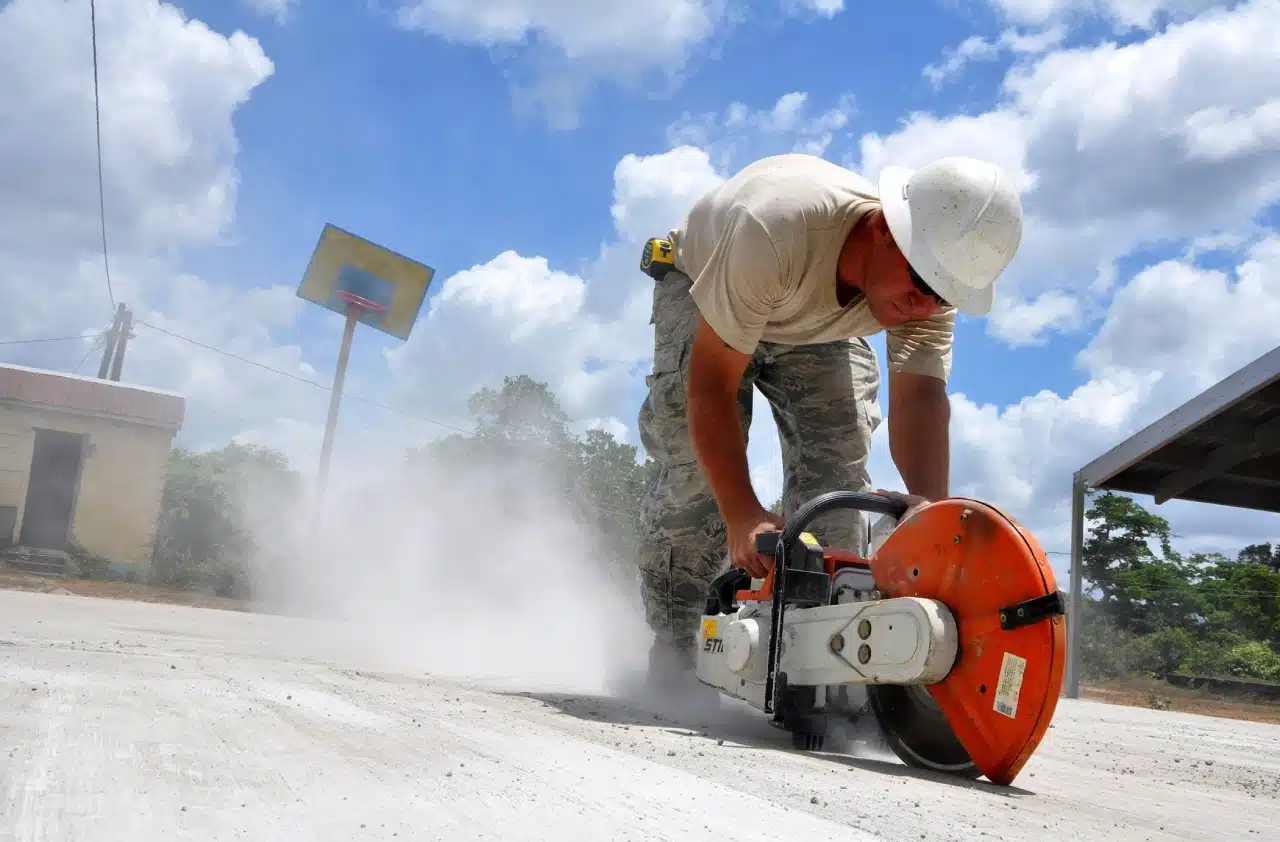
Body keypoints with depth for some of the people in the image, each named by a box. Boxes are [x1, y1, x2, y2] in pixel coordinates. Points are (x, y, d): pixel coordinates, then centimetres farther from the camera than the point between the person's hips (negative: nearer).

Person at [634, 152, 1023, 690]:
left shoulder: (935, 277, -29)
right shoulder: (777, 228, -45)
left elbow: (921, 399, -37)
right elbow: (711, 383, -41)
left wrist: (930, 504, -55)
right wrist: (742, 516, -46)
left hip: (819, 327, 4)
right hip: (699, 287, -4)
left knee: (838, 463, -13)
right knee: (695, 464, -19)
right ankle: (670, 653, -6)